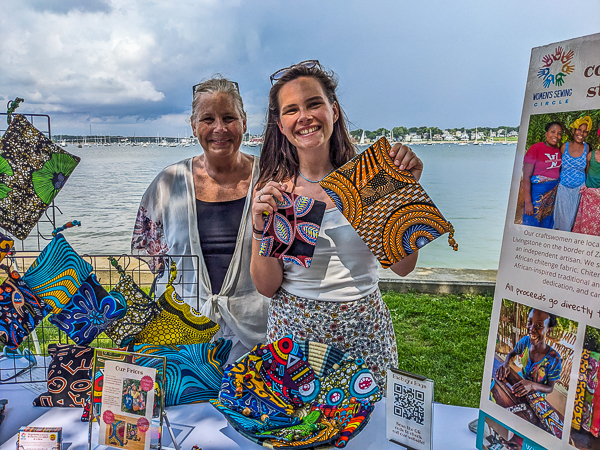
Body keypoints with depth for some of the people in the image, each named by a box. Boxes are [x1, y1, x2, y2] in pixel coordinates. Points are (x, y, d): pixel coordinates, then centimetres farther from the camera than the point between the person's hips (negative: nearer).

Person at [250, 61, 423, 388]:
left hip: (363, 327, 1)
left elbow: (403, 266, -7)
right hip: (295, 328, 0)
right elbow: (267, 287, -4)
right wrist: (261, 230, -20)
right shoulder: (271, 189, -5)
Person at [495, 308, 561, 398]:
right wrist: (506, 363, -18)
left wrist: (532, 385, -38)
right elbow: (512, 353, 5)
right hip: (522, 379, 5)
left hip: (537, 393, -5)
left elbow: (550, 388, -18)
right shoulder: (525, 342, -17)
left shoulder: (553, 358, -29)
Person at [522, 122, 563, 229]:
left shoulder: (558, 150, 4)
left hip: (553, 193, 6)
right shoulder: (535, 149, -14)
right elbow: (526, 177, -18)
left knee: (547, 225, 15)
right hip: (537, 192, -6)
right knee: (532, 224, 0)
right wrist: (528, 202, -21)